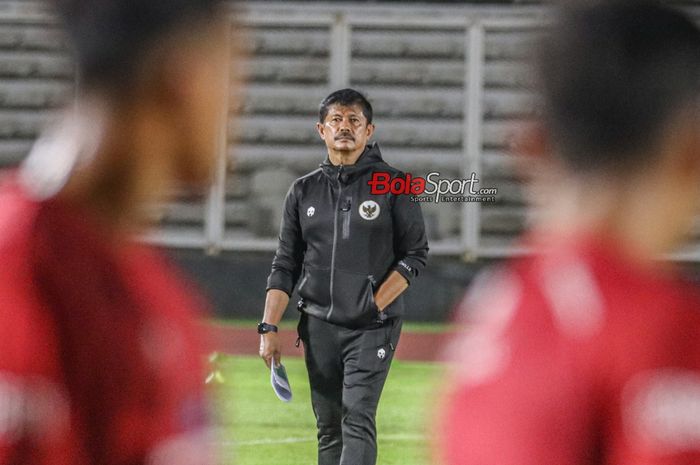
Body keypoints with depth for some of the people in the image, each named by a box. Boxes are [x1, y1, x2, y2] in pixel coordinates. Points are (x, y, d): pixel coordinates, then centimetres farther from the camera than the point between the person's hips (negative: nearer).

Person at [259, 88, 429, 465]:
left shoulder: (392, 185, 0)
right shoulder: (303, 191, 10)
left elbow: (415, 253, 0)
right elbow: (285, 265, 10)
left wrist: (377, 304, -11)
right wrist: (269, 328, 0)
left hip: (372, 326, -4)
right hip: (319, 326, 4)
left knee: (357, 420, -16)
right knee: (328, 429, 7)